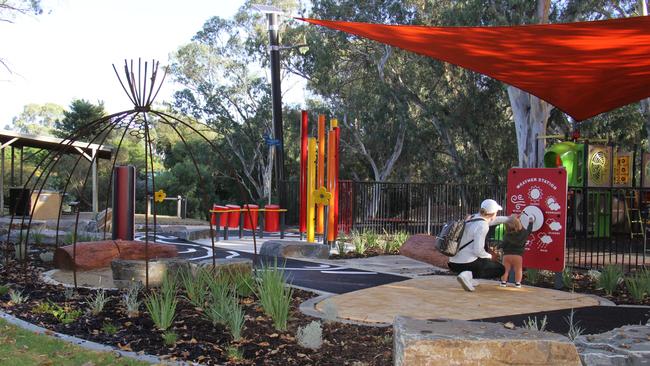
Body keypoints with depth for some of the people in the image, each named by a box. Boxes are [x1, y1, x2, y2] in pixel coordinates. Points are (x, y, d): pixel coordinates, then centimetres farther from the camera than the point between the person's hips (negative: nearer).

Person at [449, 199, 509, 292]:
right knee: (500, 269, 10)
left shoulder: (472, 217, 8)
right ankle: (468, 274, -10)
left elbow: (490, 220, 28)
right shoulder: (482, 226, -17)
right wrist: (489, 256, 0)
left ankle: (468, 280, 21)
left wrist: (509, 219, 38)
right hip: (465, 264, -8)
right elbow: (478, 250, -21)